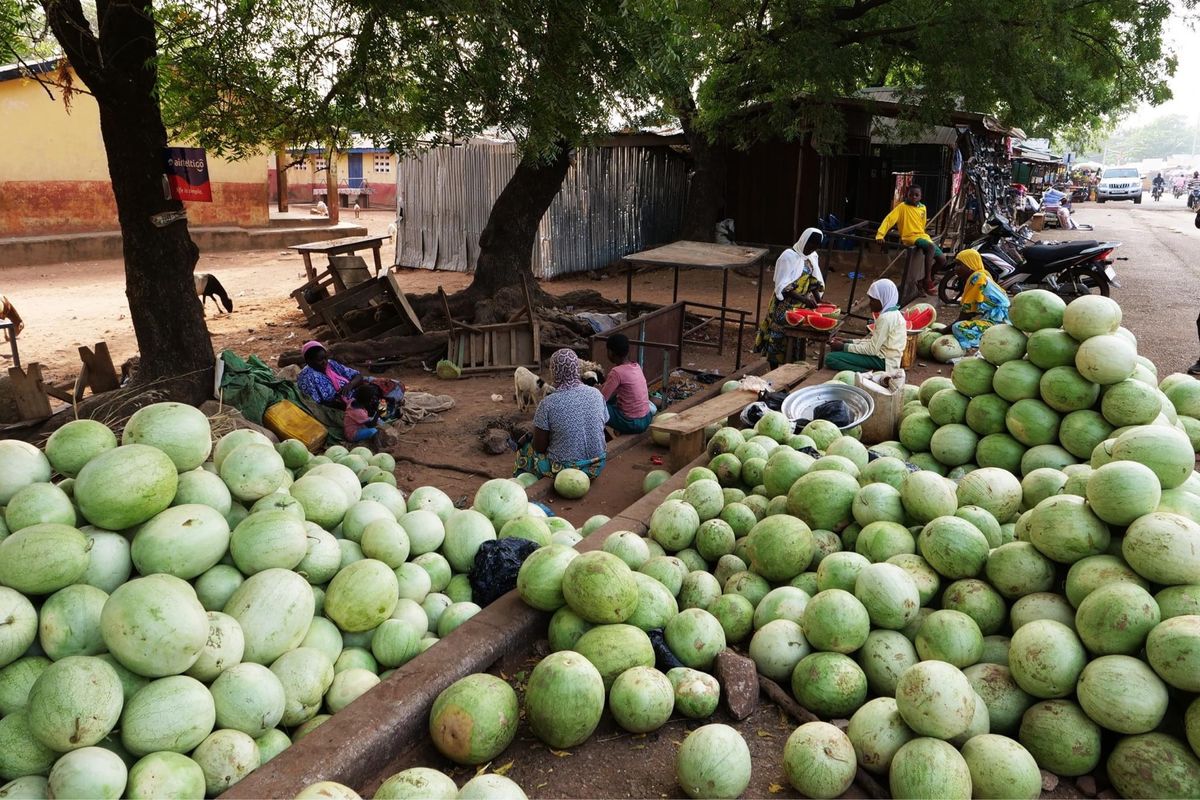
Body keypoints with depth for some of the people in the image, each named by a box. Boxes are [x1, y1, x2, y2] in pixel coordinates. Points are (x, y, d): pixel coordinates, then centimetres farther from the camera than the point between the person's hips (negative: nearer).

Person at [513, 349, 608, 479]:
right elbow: (601, 428, 5)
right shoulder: (596, 394, -7)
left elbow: (539, 447, -12)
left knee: (525, 450, 25)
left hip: (564, 471, -5)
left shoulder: (547, 404, -19)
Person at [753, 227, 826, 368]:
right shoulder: (789, 256, -16)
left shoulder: (813, 257, 7)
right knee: (778, 338, 1)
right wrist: (803, 299, -28)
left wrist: (819, 300, -3)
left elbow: (814, 281, 13)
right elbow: (782, 287, -21)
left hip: (802, 308, 7)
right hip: (785, 307, -7)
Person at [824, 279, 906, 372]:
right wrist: (846, 342, 6)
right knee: (837, 349, 19)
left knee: (830, 359, -16)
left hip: (883, 361, -11)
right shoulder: (891, 313, 11)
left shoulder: (886, 318, -21)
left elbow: (872, 349, -21)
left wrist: (844, 346, -12)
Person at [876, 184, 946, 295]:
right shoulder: (902, 207, -6)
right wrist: (880, 235, -28)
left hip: (923, 236, 7)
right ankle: (927, 281, -29)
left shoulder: (922, 208, 11)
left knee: (942, 260, 0)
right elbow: (889, 219, -15)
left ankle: (929, 278, 26)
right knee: (931, 247, -35)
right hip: (910, 237, -7)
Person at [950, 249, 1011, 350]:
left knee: (959, 329, -25)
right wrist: (948, 328, 9)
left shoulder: (977, 278, -13)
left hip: (998, 322, -10)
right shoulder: (981, 276, 16)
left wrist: (947, 329, -6)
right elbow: (968, 311, 14)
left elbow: (967, 311, -13)